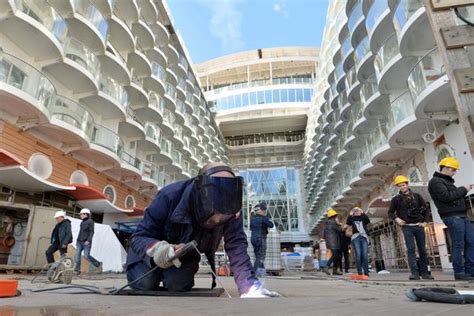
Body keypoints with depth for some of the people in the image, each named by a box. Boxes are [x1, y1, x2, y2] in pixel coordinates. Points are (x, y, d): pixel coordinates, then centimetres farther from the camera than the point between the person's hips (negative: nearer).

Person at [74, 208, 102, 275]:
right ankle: (77, 270, -1)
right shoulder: (82, 222, 16)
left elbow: (92, 232, -13)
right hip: (80, 242, 7)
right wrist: (77, 241, 21)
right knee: (77, 255, -6)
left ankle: (98, 264, 11)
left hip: (86, 242, -7)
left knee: (86, 256, -8)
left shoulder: (90, 221, -7)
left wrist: (88, 240, -22)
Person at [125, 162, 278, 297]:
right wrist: (155, 248, -53)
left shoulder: (229, 210, -30)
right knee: (145, 283, -18)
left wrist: (251, 288, -50)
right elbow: (139, 237, -30)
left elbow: (237, 248, -36)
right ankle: (157, 272, 18)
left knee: (178, 284, -17)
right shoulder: (170, 197, -38)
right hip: (155, 244, -1)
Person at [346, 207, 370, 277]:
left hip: (364, 237, 1)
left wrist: (363, 213, -1)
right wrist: (350, 215, -1)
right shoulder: (352, 219, 16)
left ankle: (366, 272, -7)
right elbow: (347, 223, -2)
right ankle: (359, 272, -9)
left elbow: (368, 221, -3)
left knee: (365, 255, -9)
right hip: (355, 237, -1)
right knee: (358, 255, -9)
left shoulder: (363, 218, 18)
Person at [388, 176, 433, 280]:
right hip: (407, 227, -2)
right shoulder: (396, 199, 3)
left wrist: (425, 221, 3)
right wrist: (396, 219, -12)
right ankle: (415, 273, -12)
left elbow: (426, 209, 14)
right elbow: (390, 213, 6)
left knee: (422, 250, 7)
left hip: (419, 226, 3)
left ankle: (425, 272, 15)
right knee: (411, 250, -10)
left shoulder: (417, 196, 9)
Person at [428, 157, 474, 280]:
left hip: (462, 215, 10)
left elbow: (455, 196, 23)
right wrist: (463, 190, -8)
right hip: (452, 216, -9)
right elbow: (447, 197, -19)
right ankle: (459, 272, 0)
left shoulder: (447, 181, 24)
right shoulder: (435, 181, -8)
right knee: (458, 244, -7)